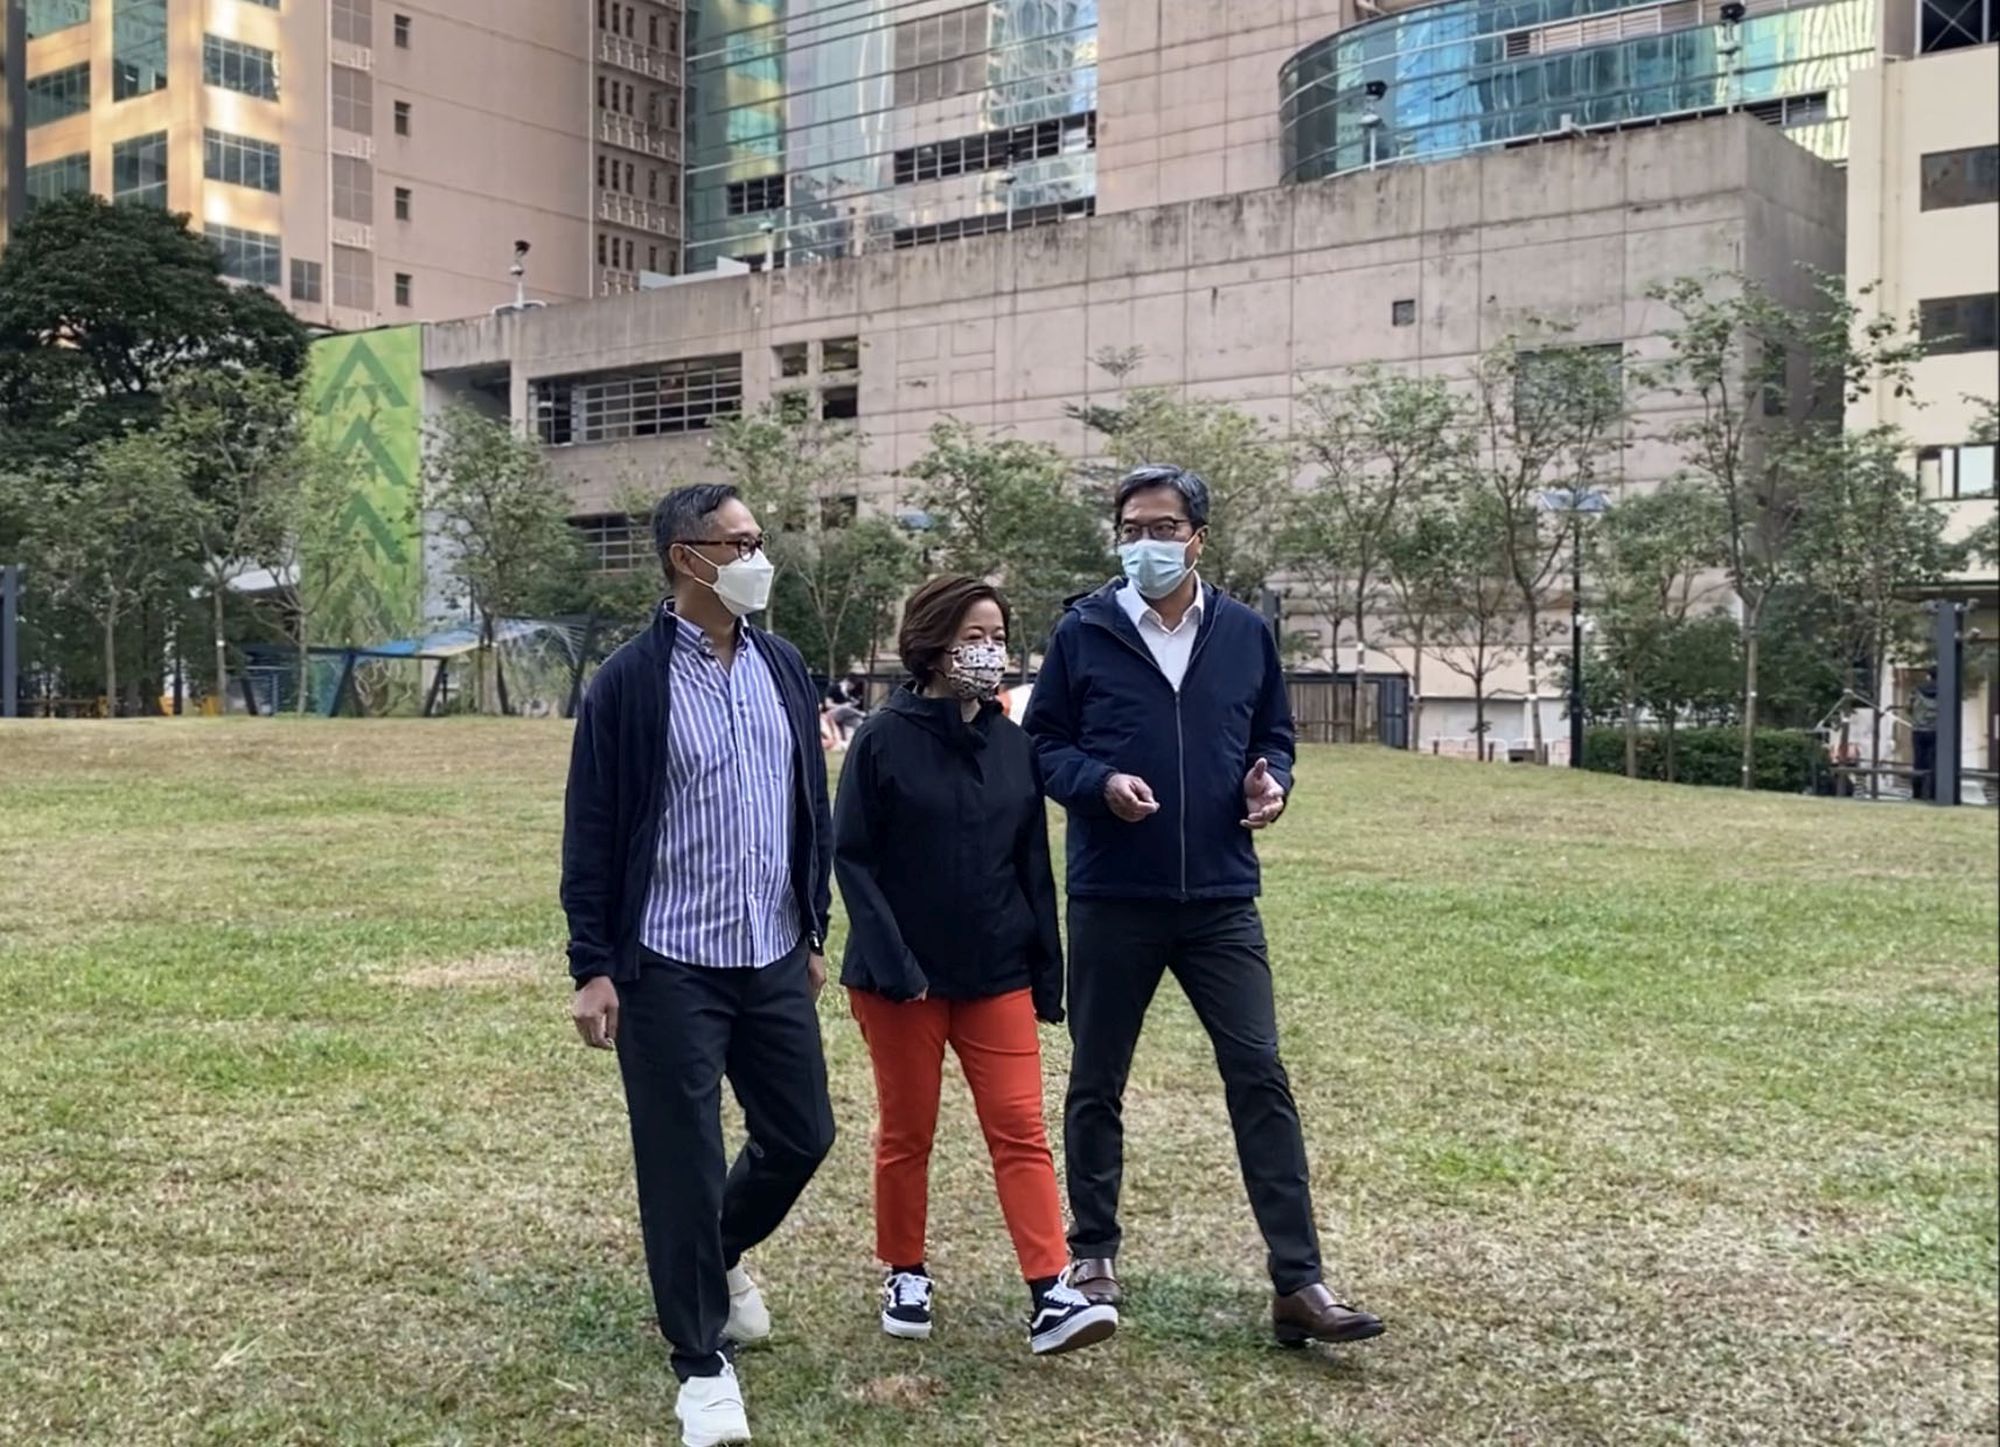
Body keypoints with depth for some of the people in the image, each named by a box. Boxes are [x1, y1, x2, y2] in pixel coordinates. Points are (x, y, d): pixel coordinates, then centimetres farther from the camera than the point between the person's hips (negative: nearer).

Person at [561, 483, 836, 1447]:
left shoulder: (783, 669, 7)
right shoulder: (629, 683, -10)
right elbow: (591, 833, -8)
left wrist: (814, 931, 15)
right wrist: (593, 967, -10)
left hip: (774, 960, 6)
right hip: (668, 969, -5)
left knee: (802, 1135, 14)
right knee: (682, 1163, 2)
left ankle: (718, 1256, 44)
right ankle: (702, 1363, 19)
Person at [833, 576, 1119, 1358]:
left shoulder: (1012, 746, 4)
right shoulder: (885, 739, -9)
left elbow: (1033, 867, 9)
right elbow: (850, 857, -9)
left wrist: (1047, 972, 8)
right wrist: (891, 962, -16)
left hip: (997, 974, 3)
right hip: (902, 978, -3)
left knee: (1021, 1129, -3)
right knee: (907, 1132, 11)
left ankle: (1052, 1296, -4)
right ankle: (906, 1278, 27)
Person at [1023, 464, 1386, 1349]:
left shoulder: (1245, 634, 5)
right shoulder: (1084, 633, -1)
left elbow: (1273, 737, 16)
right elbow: (1041, 744, 2)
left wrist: (1271, 783, -6)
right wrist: (1101, 782, -17)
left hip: (1221, 901, 1)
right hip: (1111, 902, -1)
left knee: (1260, 1078, -2)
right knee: (1097, 1084, 10)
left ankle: (1298, 1284, 3)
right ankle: (1092, 1254, 28)